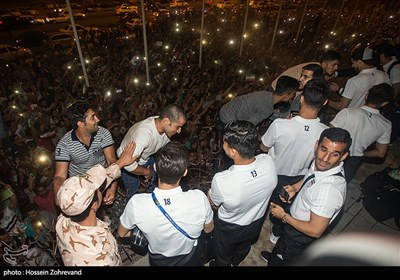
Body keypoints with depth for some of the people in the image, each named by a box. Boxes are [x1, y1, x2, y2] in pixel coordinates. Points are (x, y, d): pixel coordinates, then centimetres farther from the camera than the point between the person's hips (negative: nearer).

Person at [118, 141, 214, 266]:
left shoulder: (136, 204, -35)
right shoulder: (199, 198, -35)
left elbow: (121, 233, -12)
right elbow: (208, 229, -12)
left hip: (158, 261, 0)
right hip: (191, 260, 0)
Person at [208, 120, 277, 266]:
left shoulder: (221, 181, -44)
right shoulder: (269, 162, -31)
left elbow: (213, 204, -20)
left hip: (229, 229, -4)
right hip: (256, 223, 5)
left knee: (223, 256, 32)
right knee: (244, 248, 38)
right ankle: (235, 263, 68)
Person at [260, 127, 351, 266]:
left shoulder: (329, 189, -43)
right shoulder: (320, 163, -19)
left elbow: (315, 231, -32)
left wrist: (283, 216, -22)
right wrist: (295, 187, -12)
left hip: (301, 236, -7)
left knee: (281, 260, 25)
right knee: (280, 246, 38)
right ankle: (274, 257, 67)